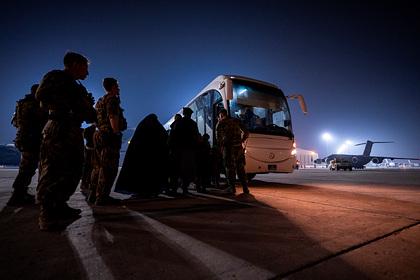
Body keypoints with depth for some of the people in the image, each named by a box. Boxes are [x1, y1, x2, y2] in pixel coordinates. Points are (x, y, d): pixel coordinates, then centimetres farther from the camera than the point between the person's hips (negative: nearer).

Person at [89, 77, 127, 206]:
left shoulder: (100, 101, 22)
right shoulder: (112, 99, -8)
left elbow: (96, 118, 23)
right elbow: (113, 117, -19)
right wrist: (117, 133, -17)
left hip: (100, 135, 10)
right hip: (110, 137, -10)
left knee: (100, 167, 15)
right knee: (109, 169, -7)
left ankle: (94, 195, 21)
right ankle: (102, 197, -5)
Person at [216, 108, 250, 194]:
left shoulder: (220, 123, 5)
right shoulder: (236, 121, 15)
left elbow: (218, 138, 2)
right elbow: (246, 132, 13)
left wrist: (221, 147, 15)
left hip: (228, 147, -4)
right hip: (239, 147, 4)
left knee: (230, 168, 4)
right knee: (240, 168, 11)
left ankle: (231, 187, 5)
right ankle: (245, 188, 12)